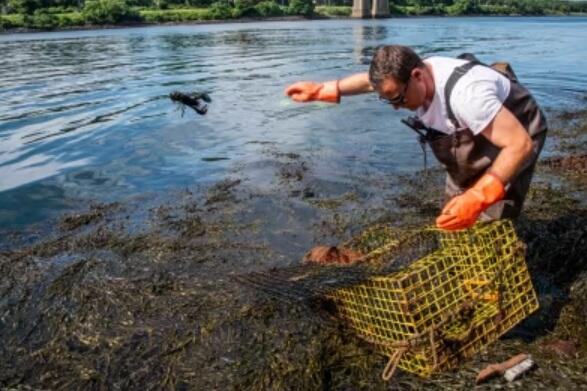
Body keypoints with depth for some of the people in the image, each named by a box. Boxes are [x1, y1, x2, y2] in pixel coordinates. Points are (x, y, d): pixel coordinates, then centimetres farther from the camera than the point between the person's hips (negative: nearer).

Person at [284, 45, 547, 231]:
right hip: (473, 141, 8)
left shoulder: (466, 95, -42)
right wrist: (319, 90, 0)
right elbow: (369, 79, 4)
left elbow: (521, 144, -39)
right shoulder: (410, 77, -17)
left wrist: (477, 198, -47)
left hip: (513, 141, -7)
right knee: (452, 222, 10)